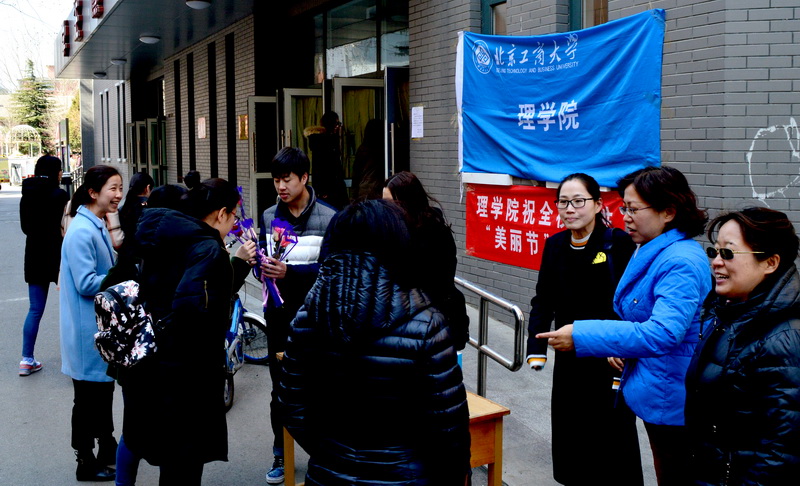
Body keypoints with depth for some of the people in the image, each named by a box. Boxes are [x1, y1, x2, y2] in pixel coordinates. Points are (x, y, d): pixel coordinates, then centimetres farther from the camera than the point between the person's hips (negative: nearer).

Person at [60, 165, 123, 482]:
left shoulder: (98, 226, 10)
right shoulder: (82, 231, -21)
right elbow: (86, 284, -24)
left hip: (102, 323, 10)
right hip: (88, 328, -10)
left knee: (104, 387, 21)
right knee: (88, 395, 3)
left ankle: (107, 448, 36)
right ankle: (86, 463, 17)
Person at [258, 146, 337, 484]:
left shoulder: (328, 219, -8)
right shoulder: (269, 217, 6)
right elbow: (264, 264, 7)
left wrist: (290, 272, -24)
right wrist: (263, 266, -16)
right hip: (279, 315, 4)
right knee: (280, 389, 13)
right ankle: (281, 454, 28)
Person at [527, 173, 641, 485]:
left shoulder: (618, 242, -11)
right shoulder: (555, 245, 5)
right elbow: (543, 301, 4)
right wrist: (536, 348, -9)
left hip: (610, 362, -5)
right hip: (569, 361, 5)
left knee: (613, 442, 5)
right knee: (570, 439, 13)